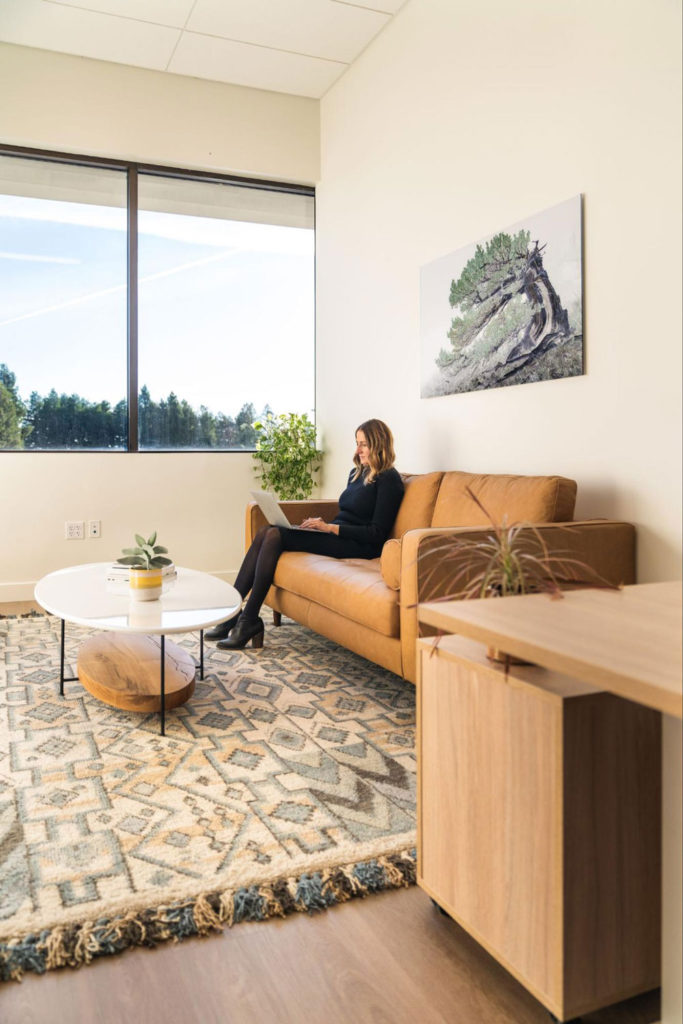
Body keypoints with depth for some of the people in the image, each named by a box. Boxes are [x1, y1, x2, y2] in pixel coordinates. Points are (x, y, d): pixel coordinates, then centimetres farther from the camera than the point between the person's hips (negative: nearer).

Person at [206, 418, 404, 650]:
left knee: (275, 535, -22)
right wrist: (322, 522, 4)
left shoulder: (388, 479, -7)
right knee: (266, 532, -12)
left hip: (358, 545, -8)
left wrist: (331, 527, -16)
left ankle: (249, 620, -18)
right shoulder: (357, 472, 20)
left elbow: (378, 532, -14)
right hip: (336, 534, 9)